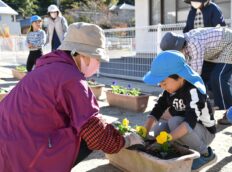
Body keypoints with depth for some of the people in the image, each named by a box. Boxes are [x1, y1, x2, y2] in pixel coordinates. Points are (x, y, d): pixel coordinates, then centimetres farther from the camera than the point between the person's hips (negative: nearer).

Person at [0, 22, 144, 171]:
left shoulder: (52, 68, 13)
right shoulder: (71, 79, -16)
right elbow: (94, 130, -16)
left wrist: (107, 126, 23)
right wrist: (125, 141, 1)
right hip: (22, 157, -9)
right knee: (91, 138, -3)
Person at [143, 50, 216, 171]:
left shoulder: (194, 91, -29)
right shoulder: (170, 90, -6)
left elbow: (190, 123, -39)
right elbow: (156, 111, -8)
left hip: (204, 132, -6)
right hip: (183, 129, 7)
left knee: (175, 122, -32)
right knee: (158, 129, -18)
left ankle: (206, 154, -11)